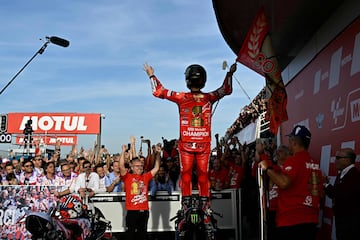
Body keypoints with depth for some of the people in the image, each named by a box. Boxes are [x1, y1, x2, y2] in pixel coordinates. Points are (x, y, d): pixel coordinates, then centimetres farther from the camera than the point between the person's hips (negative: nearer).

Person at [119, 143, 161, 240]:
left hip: (144, 211, 4)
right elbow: (121, 166, -14)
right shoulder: (127, 177, 1)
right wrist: (123, 151, -18)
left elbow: (156, 168, 14)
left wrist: (158, 154, 5)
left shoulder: (145, 177, 12)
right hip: (132, 211, -4)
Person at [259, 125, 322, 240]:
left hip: (291, 221, -8)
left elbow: (284, 183, -28)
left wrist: (267, 169, -14)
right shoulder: (315, 163, 12)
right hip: (311, 220, 8)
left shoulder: (293, 160, -12)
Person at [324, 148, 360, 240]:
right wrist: (326, 185, -5)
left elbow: (342, 194, -26)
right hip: (340, 217, 9)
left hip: (350, 220, -9)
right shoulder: (341, 174, 11)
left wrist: (326, 185, -15)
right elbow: (336, 194, 13)